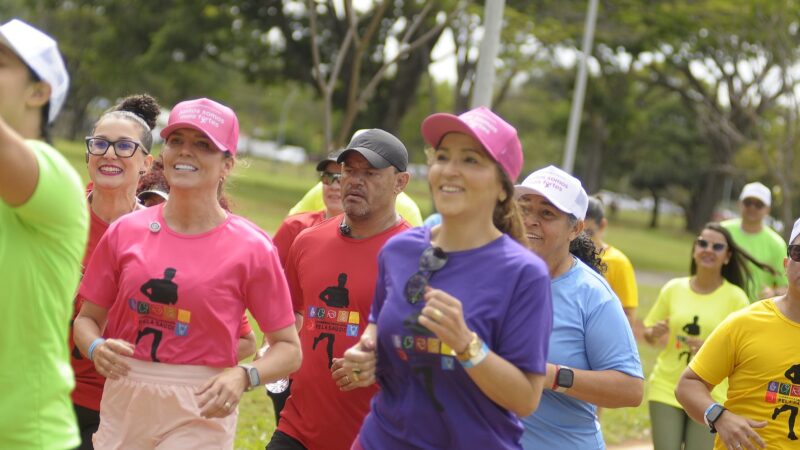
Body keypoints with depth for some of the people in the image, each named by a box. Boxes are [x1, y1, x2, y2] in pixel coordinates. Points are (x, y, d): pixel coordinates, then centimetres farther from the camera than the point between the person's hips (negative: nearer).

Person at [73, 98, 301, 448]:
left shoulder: (251, 248, -6)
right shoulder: (126, 231, 3)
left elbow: (289, 348, -3)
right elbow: (87, 318, 11)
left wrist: (244, 377, -21)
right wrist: (96, 347, -10)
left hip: (200, 411, -3)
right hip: (122, 407, 3)